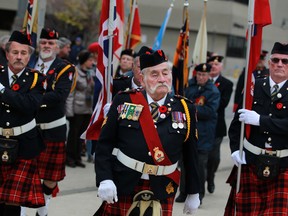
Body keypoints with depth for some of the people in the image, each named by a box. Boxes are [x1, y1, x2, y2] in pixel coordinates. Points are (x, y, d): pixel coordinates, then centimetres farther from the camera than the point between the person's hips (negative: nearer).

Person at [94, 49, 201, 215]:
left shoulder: (185, 109, 3)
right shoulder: (123, 102, 0)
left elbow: (191, 155, 8)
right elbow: (104, 144, -1)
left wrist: (193, 193, 10)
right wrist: (104, 179, -13)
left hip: (162, 192, 1)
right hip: (122, 188, -1)